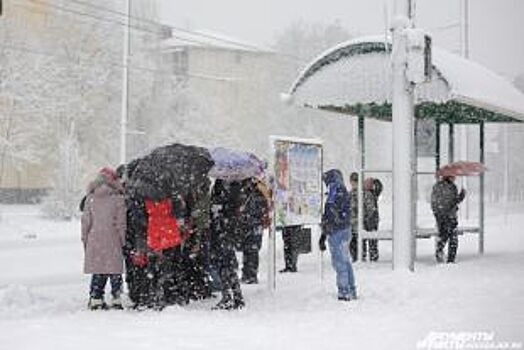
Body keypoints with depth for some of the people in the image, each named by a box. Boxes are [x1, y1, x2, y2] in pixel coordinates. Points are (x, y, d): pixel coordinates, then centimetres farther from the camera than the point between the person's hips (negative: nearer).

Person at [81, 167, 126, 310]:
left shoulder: (90, 198, 5)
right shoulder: (118, 198, -6)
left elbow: (85, 221, 8)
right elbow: (121, 223, -5)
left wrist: (85, 240, 15)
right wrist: (123, 241, 2)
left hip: (94, 239, 3)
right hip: (112, 240, -3)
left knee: (97, 272, 10)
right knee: (115, 271, 2)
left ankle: (95, 299, 9)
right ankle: (116, 299, 1)